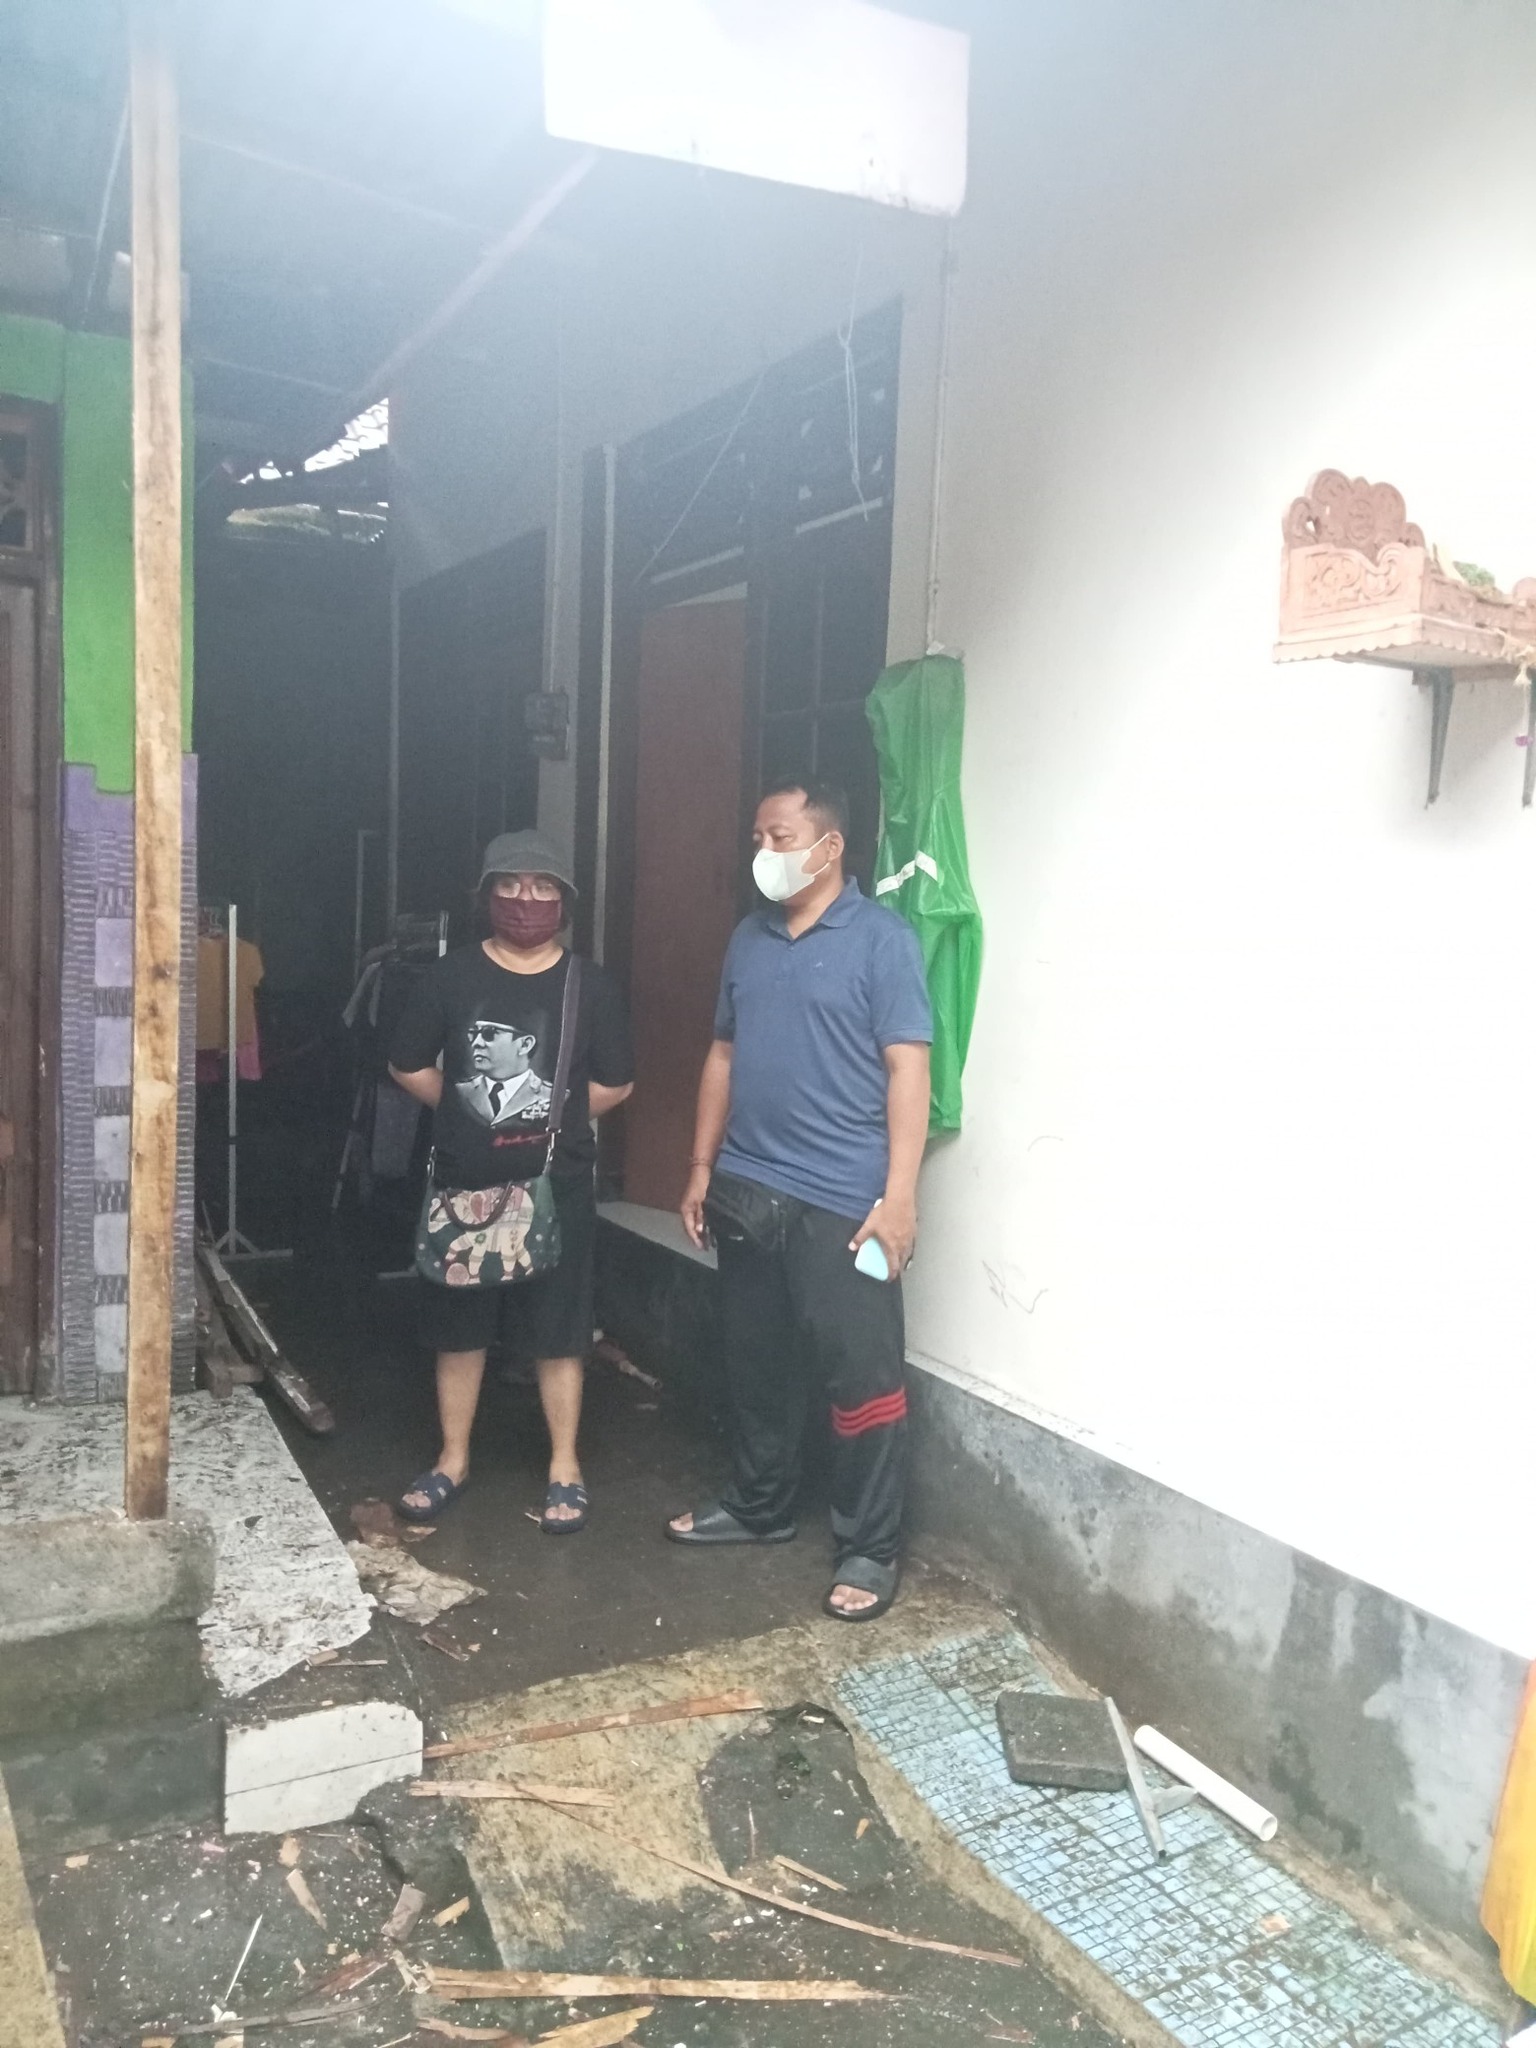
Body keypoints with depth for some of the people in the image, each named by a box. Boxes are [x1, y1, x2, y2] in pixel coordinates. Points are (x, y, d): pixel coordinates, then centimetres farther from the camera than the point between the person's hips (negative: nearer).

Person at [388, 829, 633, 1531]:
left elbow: (615, 1084, 5)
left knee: (557, 1334, 7)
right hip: (463, 1185, 1)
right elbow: (408, 1067, 8)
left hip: (557, 1188, -1)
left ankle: (565, 1470, 21)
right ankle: (453, 1461, 29)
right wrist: (469, 1112, 6)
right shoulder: (449, 977, -1)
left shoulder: (588, 986, -2)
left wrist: (552, 1120, 2)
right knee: (458, 1328, 13)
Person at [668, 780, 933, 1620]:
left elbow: (907, 1070, -12)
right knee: (754, 1360, 18)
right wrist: (703, 1166, 13)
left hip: (842, 1201, -6)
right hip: (748, 1191, 7)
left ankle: (870, 1548, 14)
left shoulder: (882, 939, -8)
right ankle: (758, 1504, 35)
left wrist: (899, 1195, -18)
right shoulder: (748, 940, 11)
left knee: (862, 1375, 0)